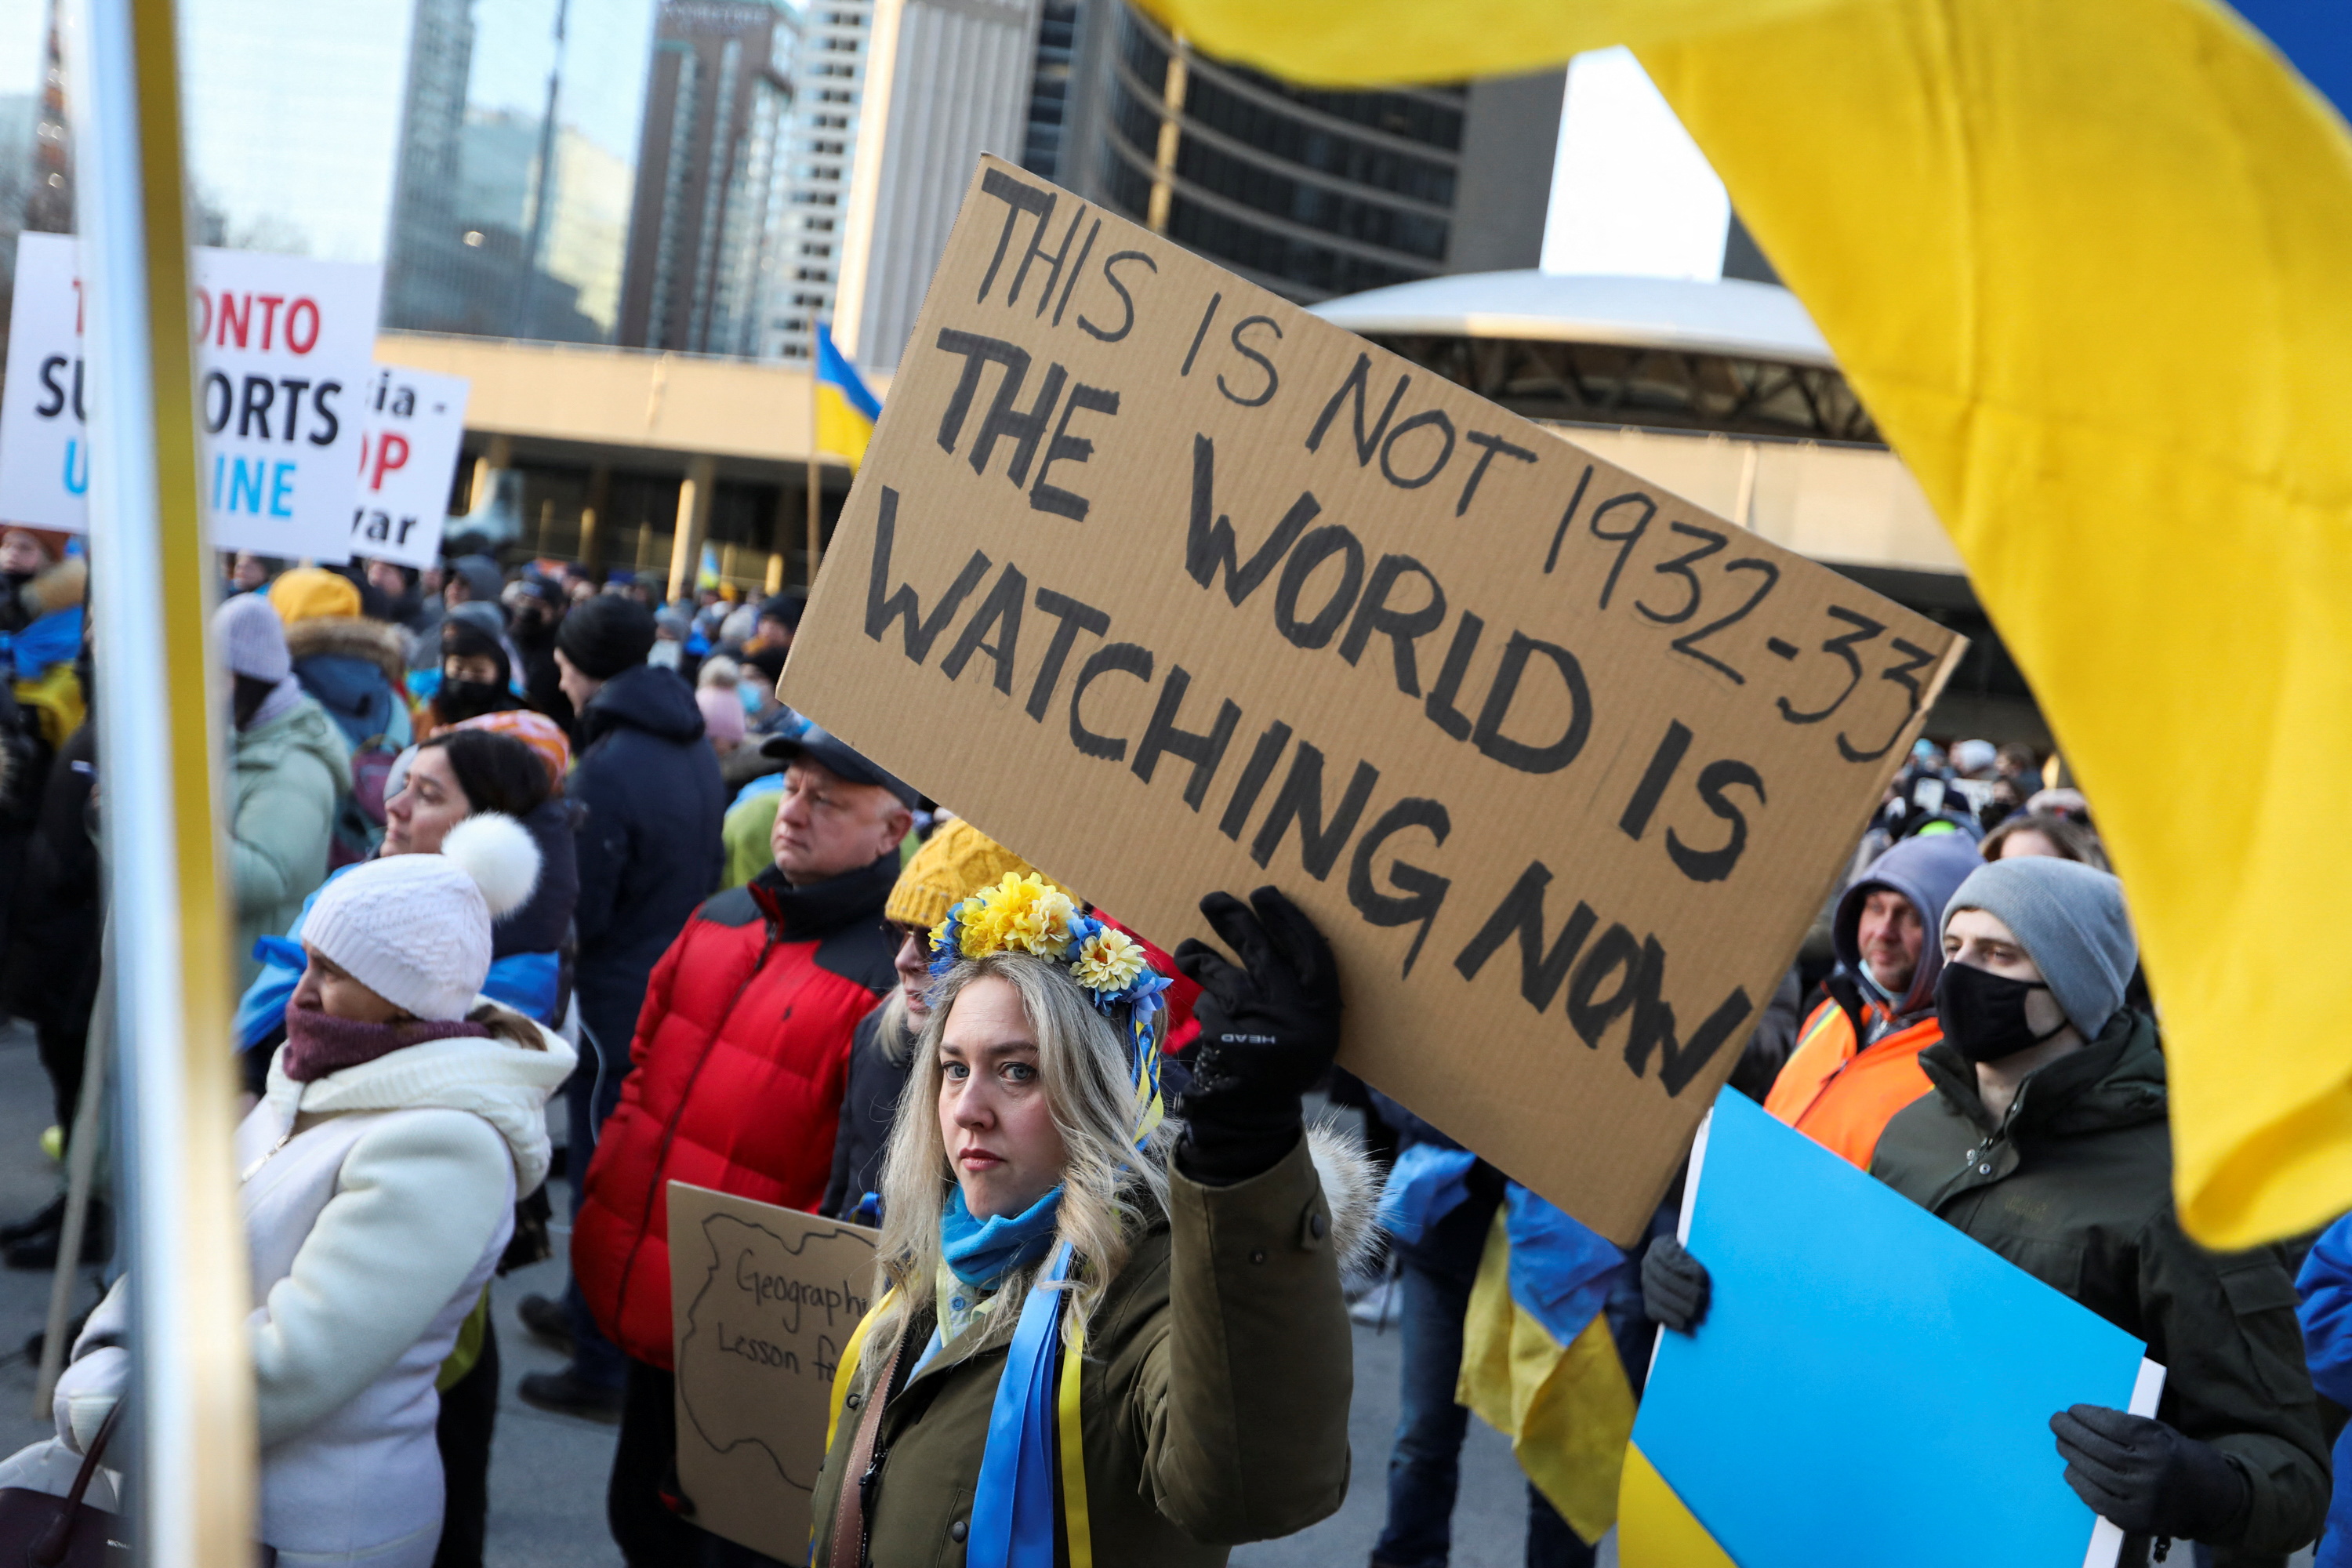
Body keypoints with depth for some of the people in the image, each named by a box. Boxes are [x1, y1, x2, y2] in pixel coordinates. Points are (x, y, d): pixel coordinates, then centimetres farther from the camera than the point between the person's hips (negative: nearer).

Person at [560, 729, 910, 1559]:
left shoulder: (893, 976, -21)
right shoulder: (718, 922, 5)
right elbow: (646, 1069, 17)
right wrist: (605, 1196, 11)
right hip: (645, 1307, 8)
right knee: (639, 1520, 25)